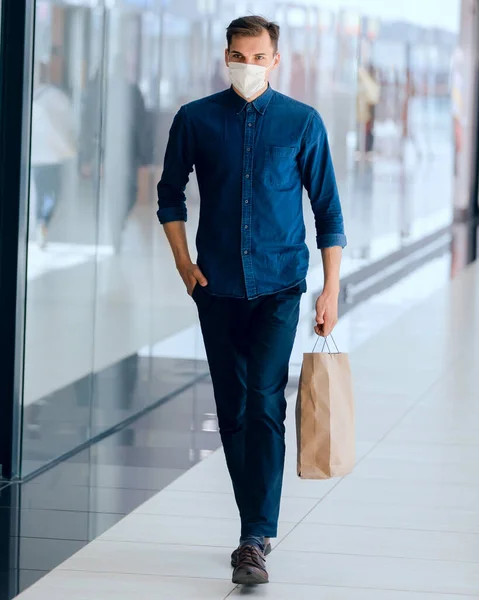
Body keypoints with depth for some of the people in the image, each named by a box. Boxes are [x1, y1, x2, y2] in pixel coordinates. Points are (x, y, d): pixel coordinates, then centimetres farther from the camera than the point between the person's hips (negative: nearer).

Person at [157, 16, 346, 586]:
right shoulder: (196, 120, 2)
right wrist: (184, 262, 4)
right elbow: (170, 194, 15)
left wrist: (332, 288, -2)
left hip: (279, 286, -2)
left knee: (264, 404, -15)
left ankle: (254, 540, -17)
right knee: (232, 410, 7)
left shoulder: (302, 122, 0)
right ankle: (258, 527, 21)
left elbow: (327, 209, 3)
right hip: (217, 287, 2)